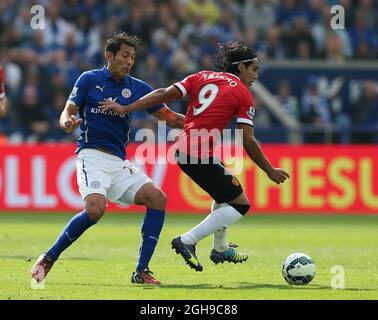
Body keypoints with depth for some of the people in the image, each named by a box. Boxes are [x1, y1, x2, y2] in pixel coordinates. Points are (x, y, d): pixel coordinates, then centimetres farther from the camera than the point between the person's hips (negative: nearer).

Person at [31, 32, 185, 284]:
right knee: (96, 208, -29)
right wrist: (68, 122, -23)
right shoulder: (89, 80, 2)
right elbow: (68, 113, 2)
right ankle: (48, 259, -12)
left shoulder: (138, 88, 11)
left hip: (119, 163, 5)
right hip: (92, 155, -5)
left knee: (157, 198, -14)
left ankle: (142, 271, -10)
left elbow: (168, 116, 8)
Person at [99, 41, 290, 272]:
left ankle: (220, 249, 35)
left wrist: (125, 109, 2)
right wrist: (271, 172, 4)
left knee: (226, 190, 30)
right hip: (200, 156, -8)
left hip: (182, 149, 8)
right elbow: (249, 142, -6)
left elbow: (164, 95, 3)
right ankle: (187, 241, -10)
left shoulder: (202, 77, 14)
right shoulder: (244, 95, -1)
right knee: (240, 204, 0)